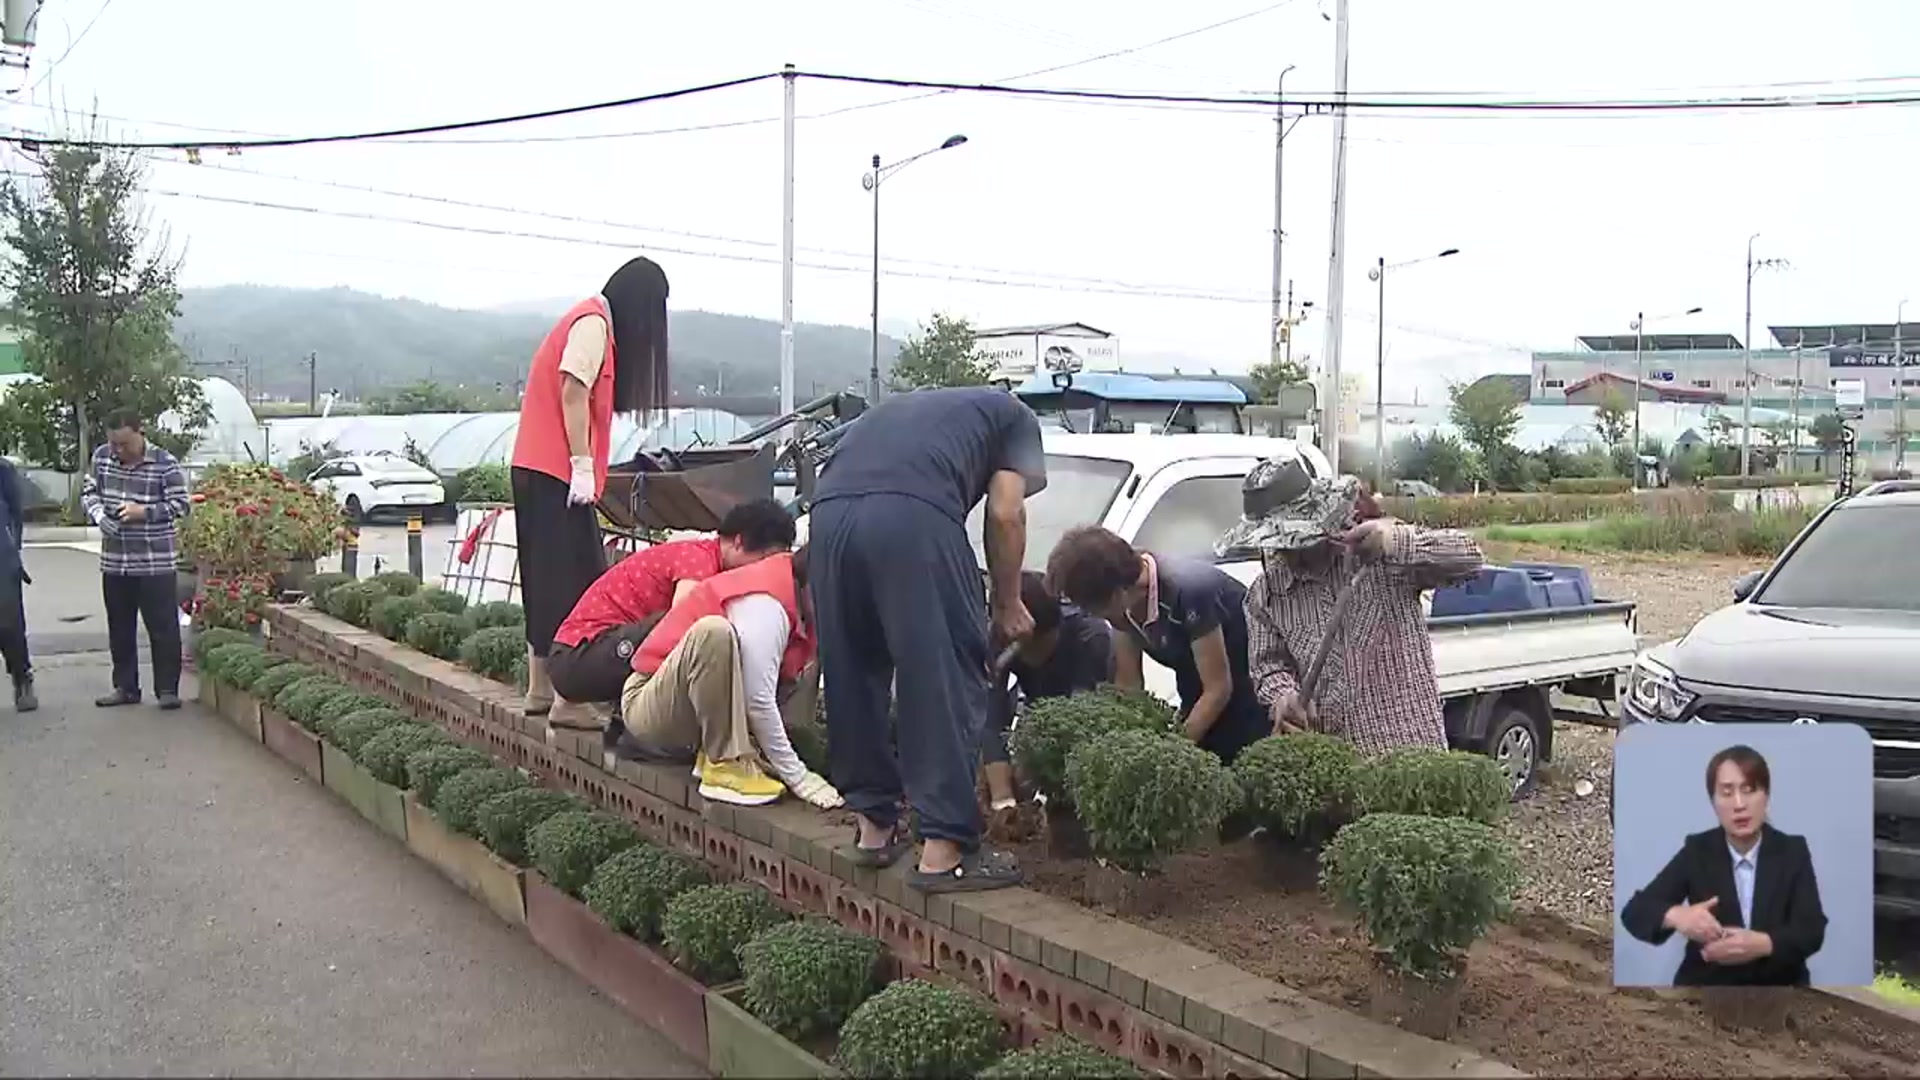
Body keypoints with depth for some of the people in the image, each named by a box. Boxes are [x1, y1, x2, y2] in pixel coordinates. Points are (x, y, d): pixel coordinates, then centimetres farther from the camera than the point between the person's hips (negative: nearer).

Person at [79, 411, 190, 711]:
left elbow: (180, 505, -9)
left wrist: (143, 511, -21)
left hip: (156, 562, -5)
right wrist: (97, 513, -9)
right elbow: (88, 492, 12)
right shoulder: (101, 458, 4)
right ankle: (125, 687, 24)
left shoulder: (165, 463, -10)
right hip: (114, 561, 5)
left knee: (163, 628, -2)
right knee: (120, 629, 13)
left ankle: (167, 689, 6)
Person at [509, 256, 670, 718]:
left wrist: (583, 466, 14)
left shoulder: (592, 319, 20)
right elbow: (573, 392, -17)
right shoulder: (594, 322, -8)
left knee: (554, 578, 12)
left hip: (541, 469, 10)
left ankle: (543, 687, 17)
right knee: (567, 579, -10)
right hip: (559, 470, -10)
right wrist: (582, 466, -19)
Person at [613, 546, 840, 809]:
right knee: (713, 632, -36)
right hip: (648, 707, -9)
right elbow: (759, 702, -27)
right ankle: (726, 765, -25)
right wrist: (798, 777, -21)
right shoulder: (765, 603, -25)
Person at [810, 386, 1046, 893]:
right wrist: (1008, 603, 26)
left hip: (829, 511, 6)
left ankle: (874, 827, 26)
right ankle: (944, 850, 2)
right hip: (913, 515, -5)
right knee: (946, 684, 2)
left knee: (853, 677, 17)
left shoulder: (897, 407, 42)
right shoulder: (1014, 415, 28)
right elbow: (1005, 514, 13)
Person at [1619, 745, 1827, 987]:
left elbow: (1812, 930, -7)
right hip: (1707, 984, -1)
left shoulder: (1793, 850, 2)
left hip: (1778, 987, 1)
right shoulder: (1696, 851, 1)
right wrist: (1675, 915, -29)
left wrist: (1763, 944, -28)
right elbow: (1635, 911, -6)